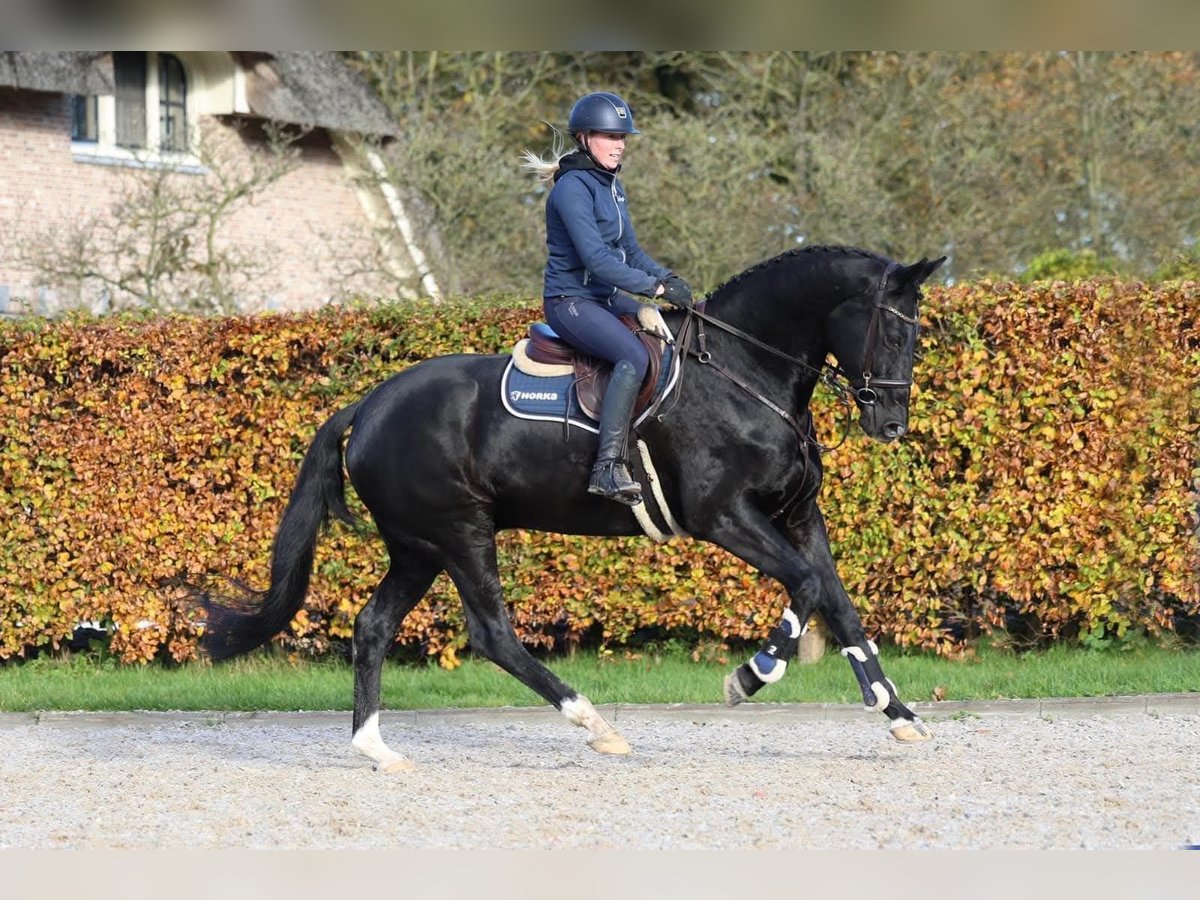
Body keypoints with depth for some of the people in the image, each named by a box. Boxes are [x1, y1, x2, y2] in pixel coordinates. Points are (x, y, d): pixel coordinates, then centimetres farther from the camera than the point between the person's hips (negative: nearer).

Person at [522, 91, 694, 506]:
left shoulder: (611, 186, 13)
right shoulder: (572, 188, -17)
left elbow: (630, 251, 17)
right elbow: (595, 258, -24)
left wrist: (668, 278, -2)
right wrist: (656, 287, -24)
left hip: (607, 298, 10)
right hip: (571, 300, -10)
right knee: (635, 355, -31)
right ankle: (608, 467, -36)